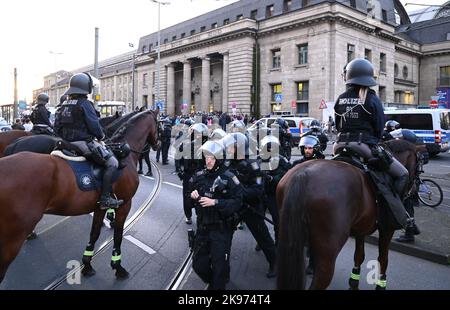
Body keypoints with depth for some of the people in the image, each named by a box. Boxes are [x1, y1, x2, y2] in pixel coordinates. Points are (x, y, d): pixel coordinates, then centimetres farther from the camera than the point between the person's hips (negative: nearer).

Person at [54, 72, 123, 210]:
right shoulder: (85, 103, -11)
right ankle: (105, 199, -16)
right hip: (83, 142, -9)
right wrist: (101, 136, 5)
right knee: (112, 162, -8)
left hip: (67, 143, 10)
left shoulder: (64, 104, 14)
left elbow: (58, 127, 17)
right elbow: (94, 125, -13)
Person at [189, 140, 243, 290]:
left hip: (221, 229, -5)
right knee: (198, 264, 14)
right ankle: (212, 282, 44)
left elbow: (237, 202, -17)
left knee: (220, 266, 3)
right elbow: (189, 201, 15)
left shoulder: (228, 177, -12)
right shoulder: (199, 176, 3)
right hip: (203, 227, 5)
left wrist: (215, 202, -24)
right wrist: (192, 195, -8)